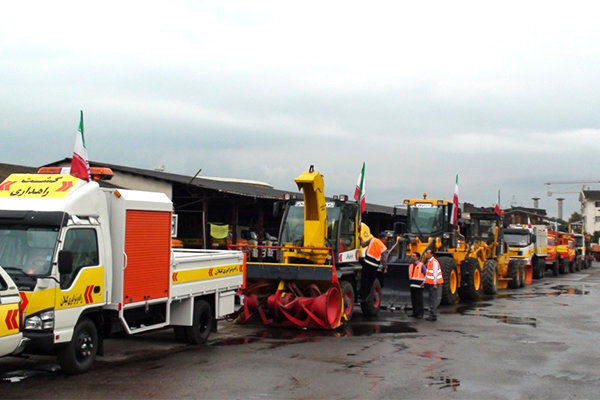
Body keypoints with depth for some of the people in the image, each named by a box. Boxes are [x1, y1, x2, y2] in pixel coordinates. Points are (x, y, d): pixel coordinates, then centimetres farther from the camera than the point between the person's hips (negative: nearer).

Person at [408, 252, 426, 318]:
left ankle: (420, 313, -1)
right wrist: (410, 281, 14)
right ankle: (415, 313, 18)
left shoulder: (421, 265, -7)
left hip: (419, 285, -7)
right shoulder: (411, 265, 14)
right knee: (413, 299, 10)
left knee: (419, 300, -6)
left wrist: (424, 282, -9)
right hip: (412, 285, 7)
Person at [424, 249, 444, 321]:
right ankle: (432, 315, 19)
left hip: (435, 283, -10)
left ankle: (433, 316, -6)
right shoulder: (429, 262, 15)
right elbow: (427, 273, 21)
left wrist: (435, 284, -20)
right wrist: (424, 282, 18)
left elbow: (435, 273, -18)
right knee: (431, 299, 13)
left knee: (434, 300, -8)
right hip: (430, 283, 10)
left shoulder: (434, 262, -14)